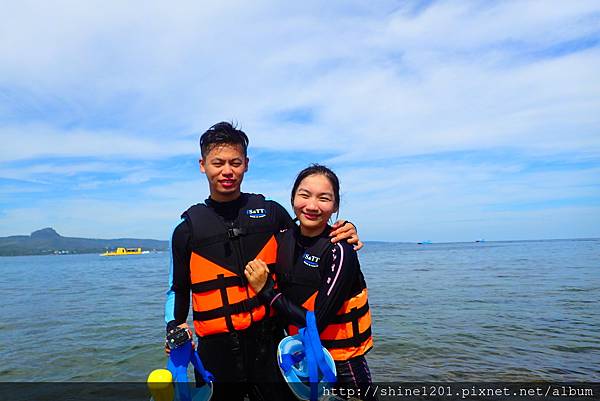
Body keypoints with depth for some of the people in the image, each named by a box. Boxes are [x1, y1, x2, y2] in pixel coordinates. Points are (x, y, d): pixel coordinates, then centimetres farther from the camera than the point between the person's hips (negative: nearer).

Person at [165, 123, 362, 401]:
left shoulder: (271, 213, 1)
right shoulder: (188, 229, 1)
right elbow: (178, 289, 12)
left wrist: (343, 235, -5)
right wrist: (175, 326, -6)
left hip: (269, 345, 1)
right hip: (216, 352, 0)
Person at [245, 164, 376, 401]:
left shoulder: (339, 251, -23)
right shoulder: (283, 239, -6)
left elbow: (316, 322, -23)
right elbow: (283, 305, 5)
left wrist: (266, 290, -22)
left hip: (341, 364, -5)